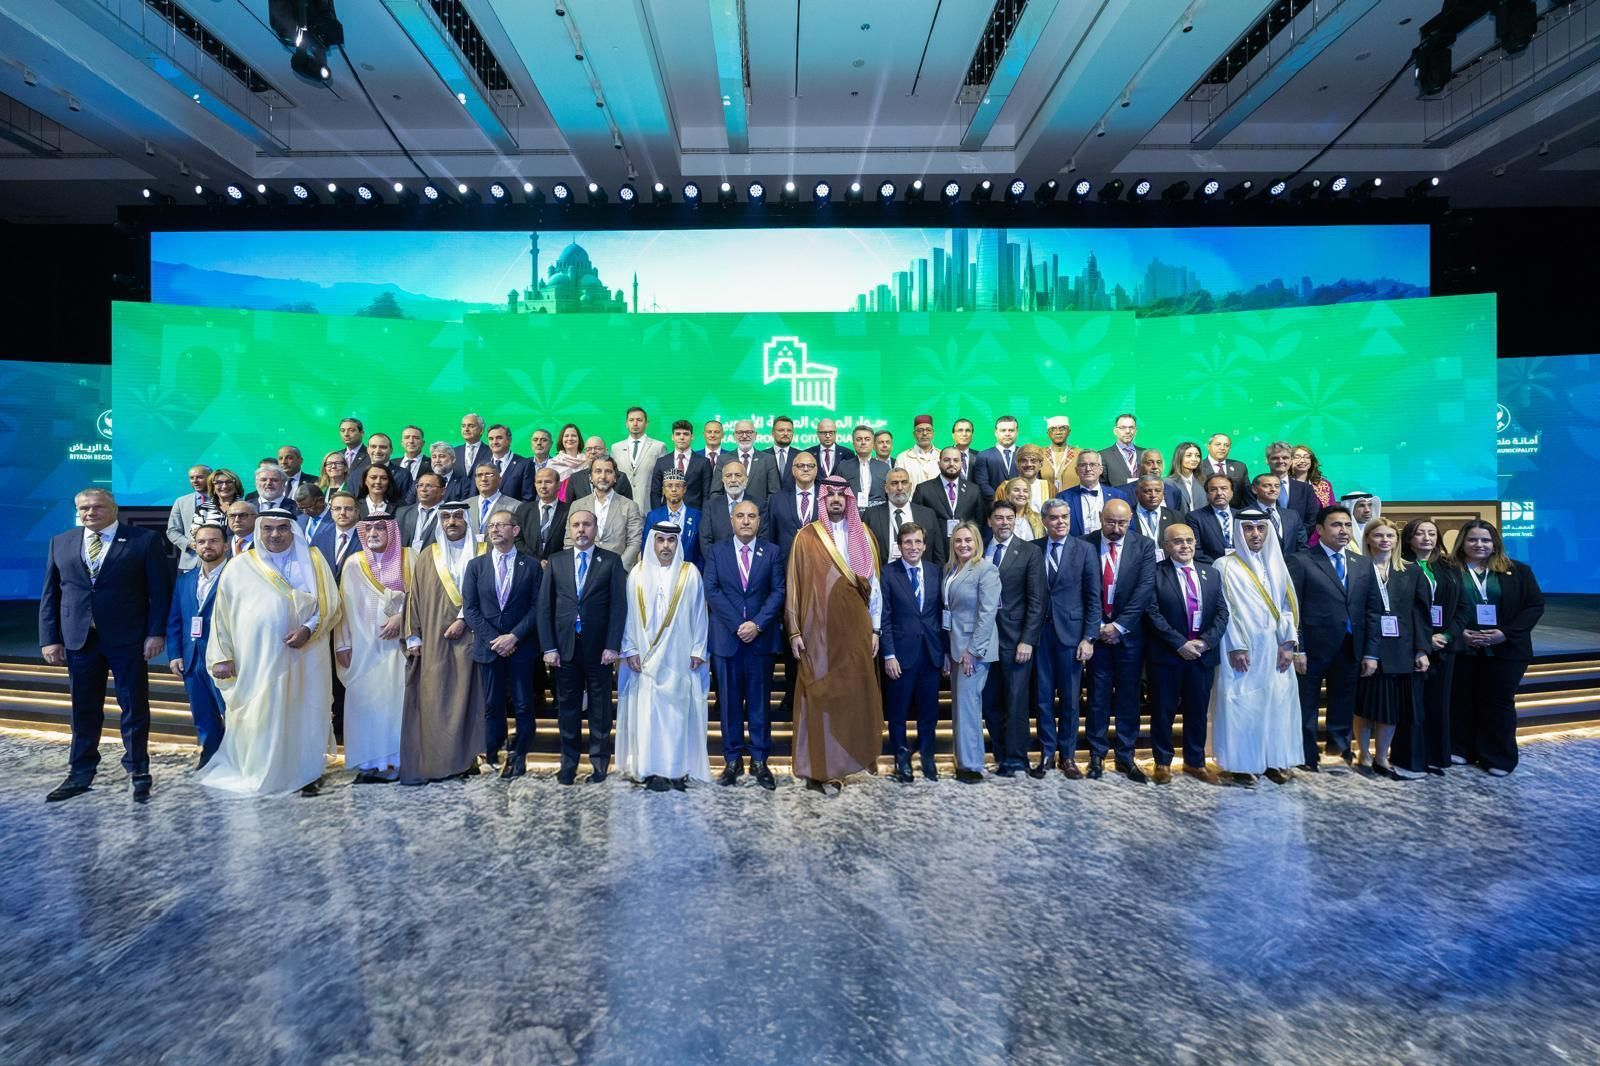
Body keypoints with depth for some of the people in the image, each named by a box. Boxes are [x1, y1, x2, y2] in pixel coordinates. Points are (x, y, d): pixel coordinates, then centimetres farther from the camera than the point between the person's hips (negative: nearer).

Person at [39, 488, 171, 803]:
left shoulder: (144, 540, -2)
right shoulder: (60, 543, 10)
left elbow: (160, 590, -4)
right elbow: (50, 595, 10)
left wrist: (156, 633, -11)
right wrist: (49, 638, 3)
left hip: (127, 638, -3)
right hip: (78, 639, 3)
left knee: (134, 707, 5)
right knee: (83, 709, 11)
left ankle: (138, 771, 16)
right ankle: (80, 774, 24)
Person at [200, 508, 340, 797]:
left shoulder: (312, 561, 4)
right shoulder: (239, 567, 5)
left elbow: (330, 604, 2)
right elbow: (221, 614, 7)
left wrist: (308, 629, -14)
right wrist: (222, 656, 2)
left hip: (303, 657, 0)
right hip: (255, 659, 1)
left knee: (303, 713, 4)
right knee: (259, 715, 4)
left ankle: (307, 772, 15)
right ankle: (259, 773, 20)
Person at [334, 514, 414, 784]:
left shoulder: (408, 557, 2)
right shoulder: (354, 563, 5)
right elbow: (345, 605, 4)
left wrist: (400, 616, -13)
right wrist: (343, 643, 0)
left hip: (398, 641, -1)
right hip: (364, 643, 1)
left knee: (398, 697, -2)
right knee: (364, 699, 0)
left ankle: (398, 759, 6)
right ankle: (370, 761, 8)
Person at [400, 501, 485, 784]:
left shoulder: (482, 553, 5)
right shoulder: (428, 556, 12)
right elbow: (417, 598, 10)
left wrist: (463, 619, -13)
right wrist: (415, 636, 4)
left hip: (470, 637, -2)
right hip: (434, 641, 2)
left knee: (467, 695, 0)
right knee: (435, 699, 0)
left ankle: (466, 757, 7)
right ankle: (436, 761, 5)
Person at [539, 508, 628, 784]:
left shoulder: (611, 561, 0)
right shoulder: (556, 561, 7)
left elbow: (619, 606, -4)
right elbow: (544, 606, 4)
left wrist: (612, 646, -11)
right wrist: (548, 647, -3)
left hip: (599, 648, -2)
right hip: (564, 647, 2)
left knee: (600, 707, 7)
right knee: (567, 707, 10)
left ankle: (599, 761, 19)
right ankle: (568, 762, 22)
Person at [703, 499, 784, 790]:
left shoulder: (772, 552, 5)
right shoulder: (716, 551, 6)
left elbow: (778, 591, -1)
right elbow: (712, 591, -3)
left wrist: (757, 624, -14)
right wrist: (737, 625, -12)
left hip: (761, 637, 0)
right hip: (726, 637, 0)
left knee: (759, 700, 6)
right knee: (729, 701, 7)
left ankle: (759, 760, 15)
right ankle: (732, 759, 17)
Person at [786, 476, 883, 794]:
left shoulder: (863, 535, 9)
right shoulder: (806, 537, 1)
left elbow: (874, 584, 9)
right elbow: (794, 586, 1)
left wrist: (875, 629, 5)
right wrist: (794, 631, -5)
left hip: (856, 629, 3)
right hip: (819, 630, -2)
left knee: (856, 694, 6)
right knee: (819, 698, 0)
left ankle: (855, 755, 21)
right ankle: (819, 770, 6)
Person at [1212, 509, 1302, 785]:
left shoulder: (1277, 565, 11)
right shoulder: (1225, 566, -4)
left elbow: (1288, 606, 9)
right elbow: (1223, 610, -8)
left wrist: (1288, 643, -1)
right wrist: (1235, 647, -13)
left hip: (1274, 649, 5)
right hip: (1241, 649, -4)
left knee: (1277, 702, 7)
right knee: (1240, 704, -2)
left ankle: (1274, 760, 20)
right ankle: (1241, 762, 8)